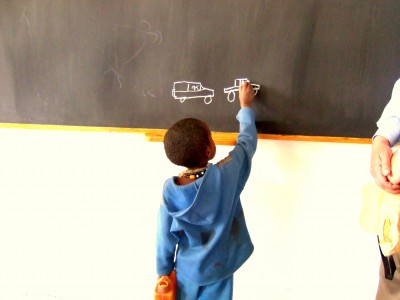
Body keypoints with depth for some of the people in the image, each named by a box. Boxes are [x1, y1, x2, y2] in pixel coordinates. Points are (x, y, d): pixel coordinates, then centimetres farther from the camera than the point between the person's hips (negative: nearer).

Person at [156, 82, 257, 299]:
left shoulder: (170, 190, -18)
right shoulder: (226, 175, -24)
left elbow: (165, 236, -9)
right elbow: (247, 142, -6)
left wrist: (163, 272, 6)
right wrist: (246, 106, 8)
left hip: (186, 271, 1)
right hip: (217, 271, -1)